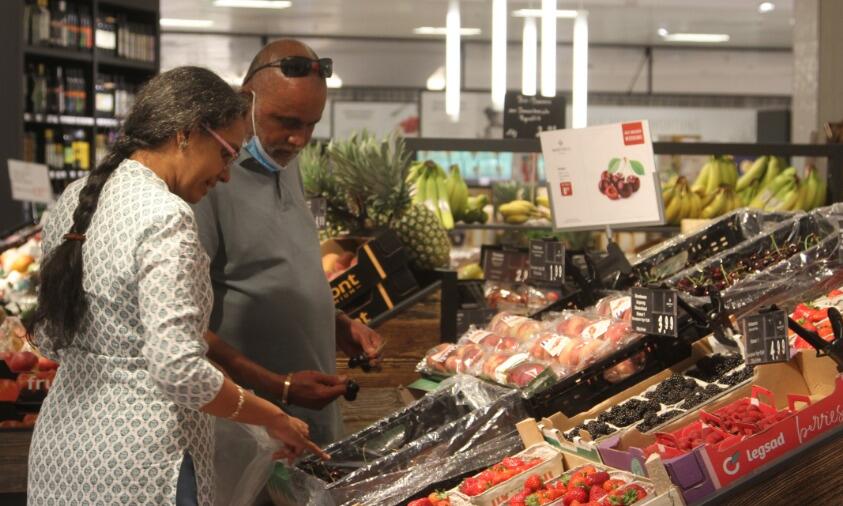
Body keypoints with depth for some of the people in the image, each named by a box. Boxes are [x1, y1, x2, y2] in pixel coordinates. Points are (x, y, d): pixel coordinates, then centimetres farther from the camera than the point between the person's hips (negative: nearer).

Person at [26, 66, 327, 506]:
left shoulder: (75, 200, 6)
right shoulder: (165, 217, -21)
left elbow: (49, 340, 13)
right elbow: (180, 371, -26)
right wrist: (273, 418, -14)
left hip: (60, 440, 9)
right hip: (135, 464, -8)